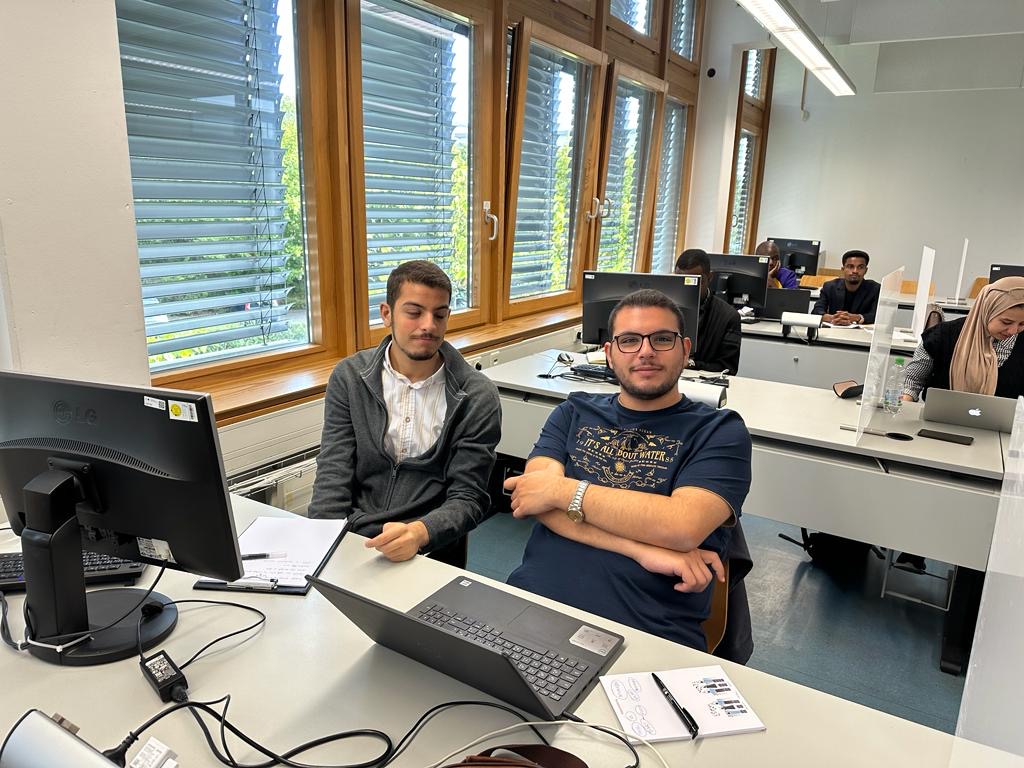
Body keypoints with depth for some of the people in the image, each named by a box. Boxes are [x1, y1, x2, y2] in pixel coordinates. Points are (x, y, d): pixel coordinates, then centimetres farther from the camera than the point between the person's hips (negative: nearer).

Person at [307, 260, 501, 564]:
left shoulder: (477, 397, -5)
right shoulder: (349, 377, 2)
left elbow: (467, 498, -7)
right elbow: (333, 475, 0)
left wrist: (419, 533, -26)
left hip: (428, 551, -2)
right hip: (347, 541, 2)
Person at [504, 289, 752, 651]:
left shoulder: (719, 431, 6)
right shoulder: (574, 413, 15)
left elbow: (683, 526, -11)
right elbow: (534, 497, -1)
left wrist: (562, 490, -6)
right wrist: (644, 550, -12)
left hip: (650, 634, -1)